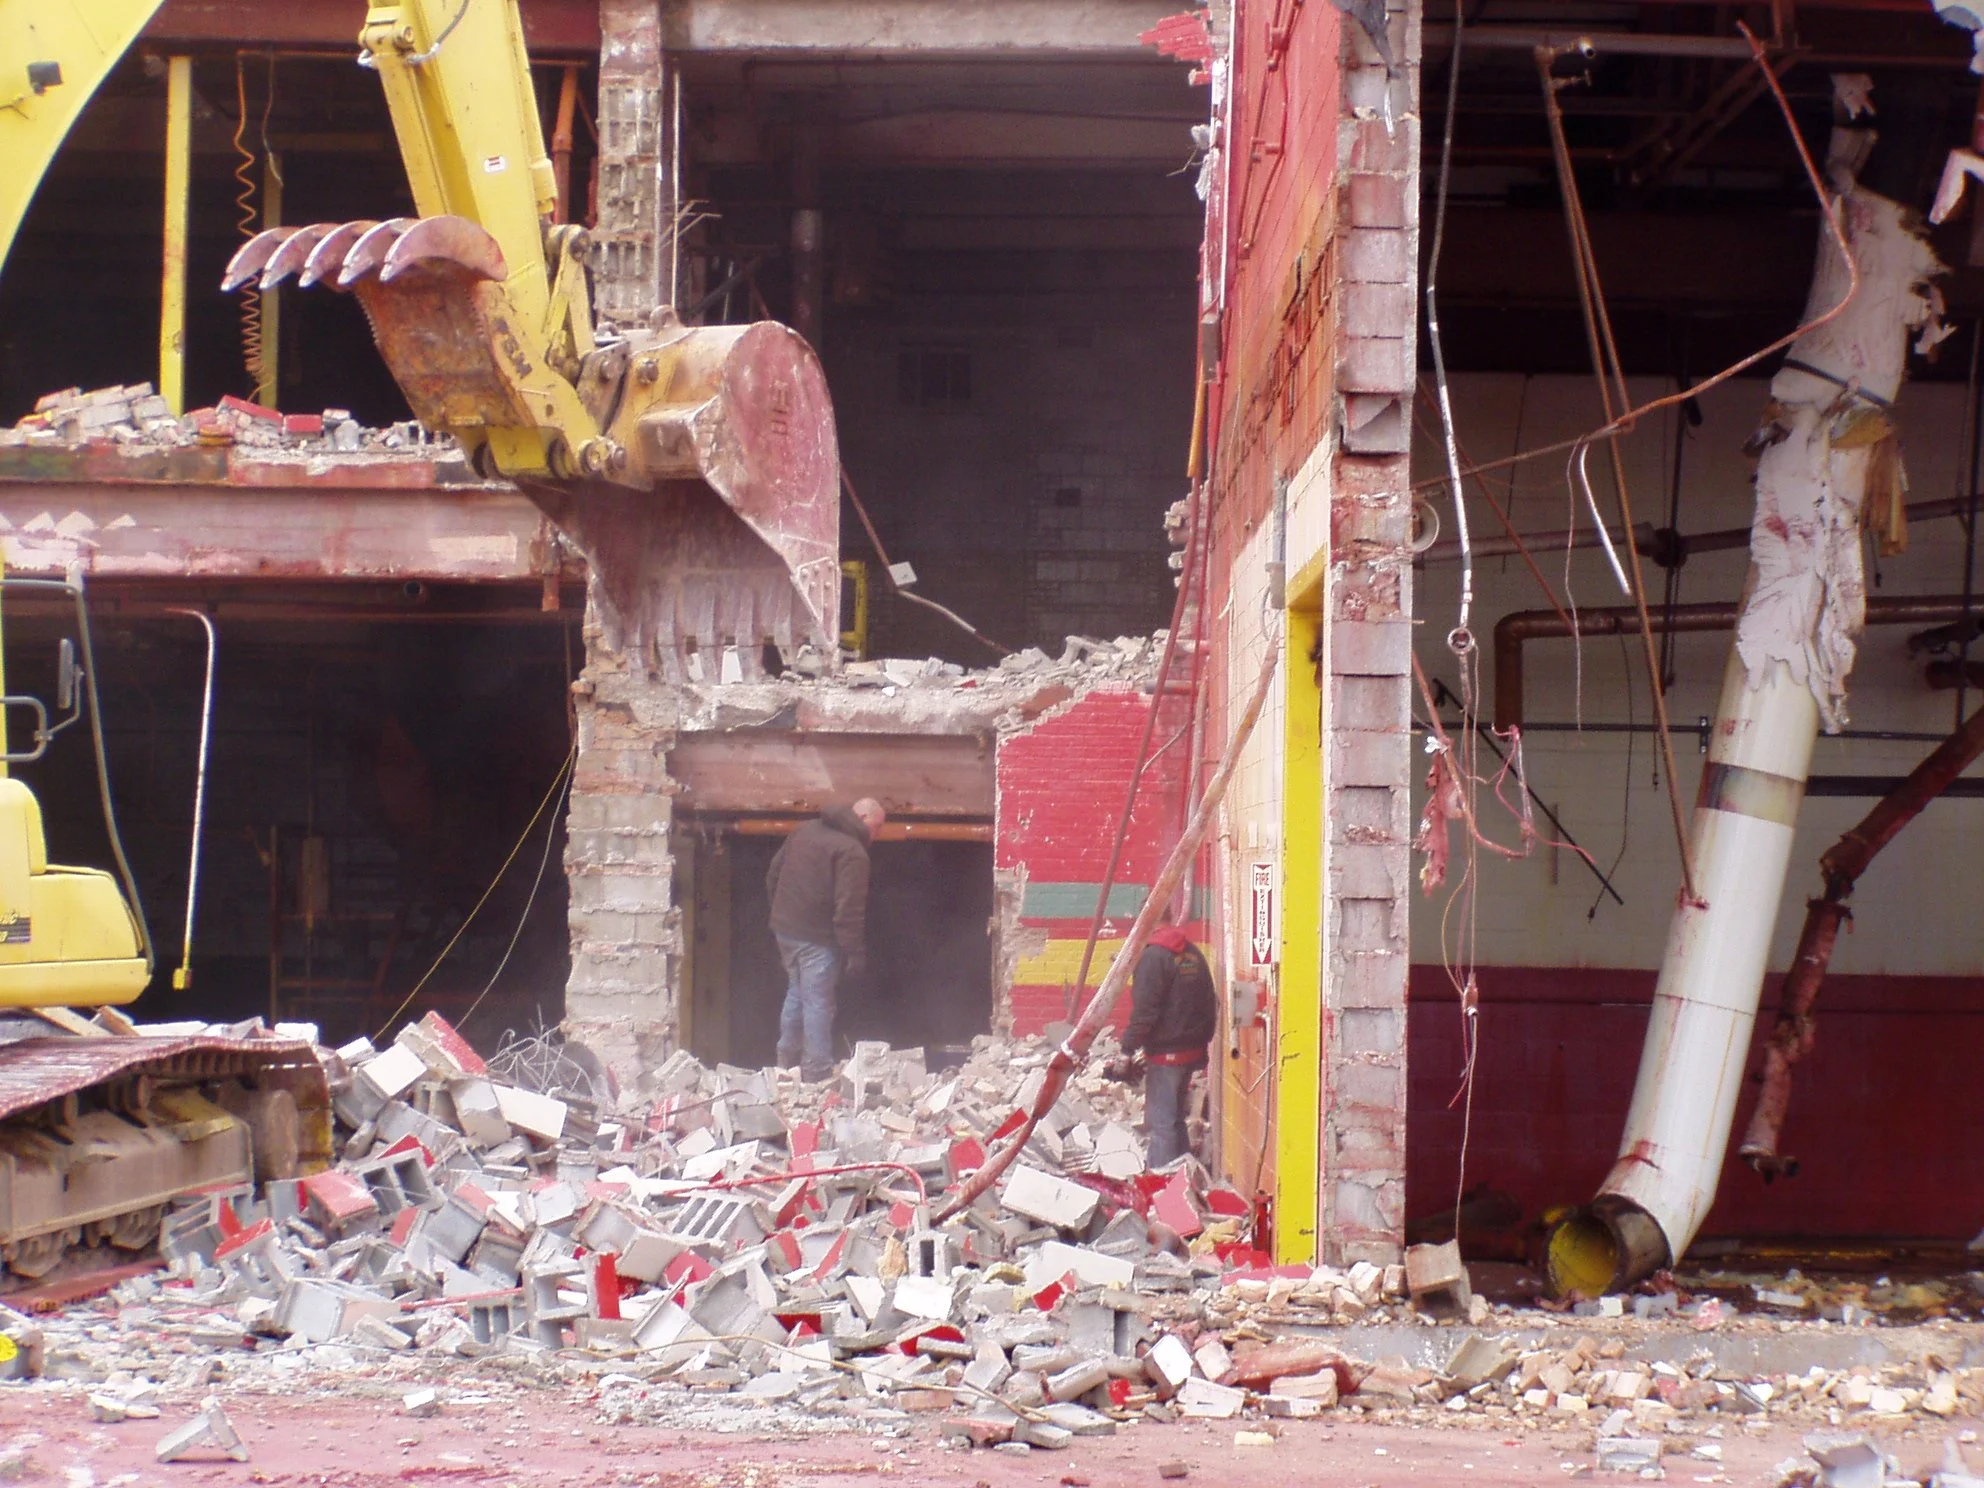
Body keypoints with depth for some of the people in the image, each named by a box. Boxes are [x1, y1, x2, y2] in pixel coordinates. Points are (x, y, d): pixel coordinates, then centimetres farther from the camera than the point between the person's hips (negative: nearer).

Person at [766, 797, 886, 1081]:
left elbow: (773, 875, 16)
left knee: (796, 995, 21)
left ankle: (786, 1063, 28)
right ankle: (816, 1074, 3)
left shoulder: (806, 831, 9)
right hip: (817, 939, -8)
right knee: (818, 1004, -1)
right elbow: (849, 909, -22)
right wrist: (856, 953, -18)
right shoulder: (852, 852, -17)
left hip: (785, 929, 8)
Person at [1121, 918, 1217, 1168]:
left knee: (1161, 1121, -5)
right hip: (1192, 1051, 9)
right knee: (1175, 1118, 19)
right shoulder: (1194, 954, 11)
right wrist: (1202, 1040, 21)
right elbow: (1210, 1004, 16)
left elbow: (1145, 1009, -20)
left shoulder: (1153, 957, -16)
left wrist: (1129, 1044, -15)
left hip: (1165, 1053, -9)